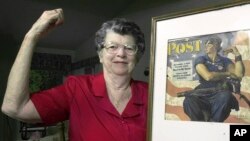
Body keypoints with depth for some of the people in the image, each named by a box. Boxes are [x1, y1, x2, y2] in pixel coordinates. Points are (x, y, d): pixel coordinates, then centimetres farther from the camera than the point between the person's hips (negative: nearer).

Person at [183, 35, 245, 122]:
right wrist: (227, 73, -1)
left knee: (226, 95, -35)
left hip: (219, 96, 2)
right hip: (203, 96, -1)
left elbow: (239, 75, -3)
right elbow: (208, 76, -13)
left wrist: (237, 55, -7)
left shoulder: (225, 61, 11)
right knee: (189, 101, -34)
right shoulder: (200, 60, 4)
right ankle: (201, 120, -10)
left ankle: (214, 121, -17)